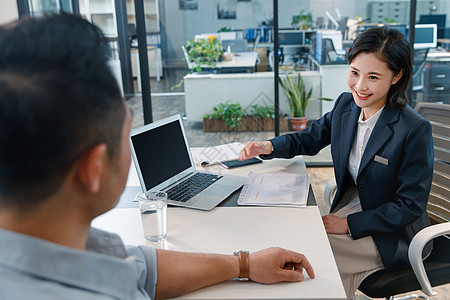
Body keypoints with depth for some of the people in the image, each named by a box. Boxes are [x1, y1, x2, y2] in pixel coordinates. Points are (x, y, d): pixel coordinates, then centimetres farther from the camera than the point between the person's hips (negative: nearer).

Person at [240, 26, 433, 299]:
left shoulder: (415, 129, -23)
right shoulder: (346, 105, -4)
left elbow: (411, 205, -19)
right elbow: (310, 138, 10)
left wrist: (348, 224, -20)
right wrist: (269, 147, -10)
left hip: (392, 235, -6)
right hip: (350, 205, 6)